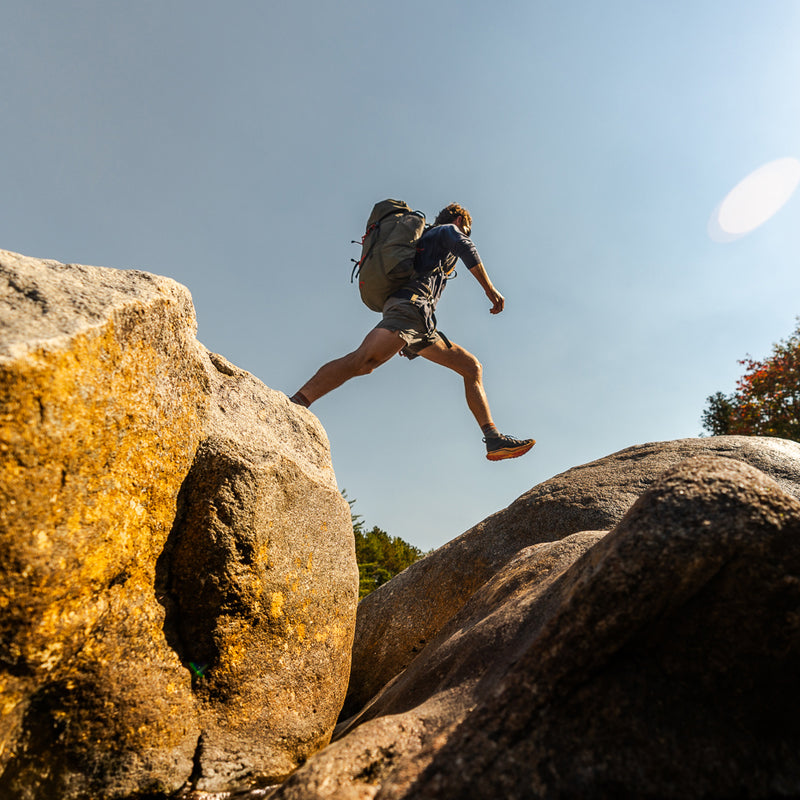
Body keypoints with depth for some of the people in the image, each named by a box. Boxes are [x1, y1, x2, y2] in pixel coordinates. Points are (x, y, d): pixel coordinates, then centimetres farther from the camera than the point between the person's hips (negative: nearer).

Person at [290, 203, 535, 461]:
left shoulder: (425, 239, 41)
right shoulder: (448, 230, 17)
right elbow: (465, 247, -8)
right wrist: (490, 289, -10)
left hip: (422, 325, 10)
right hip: (411, 306, -9)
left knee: (472, 367, 10)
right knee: (363, 361, -32)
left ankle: (494, 440, 5)